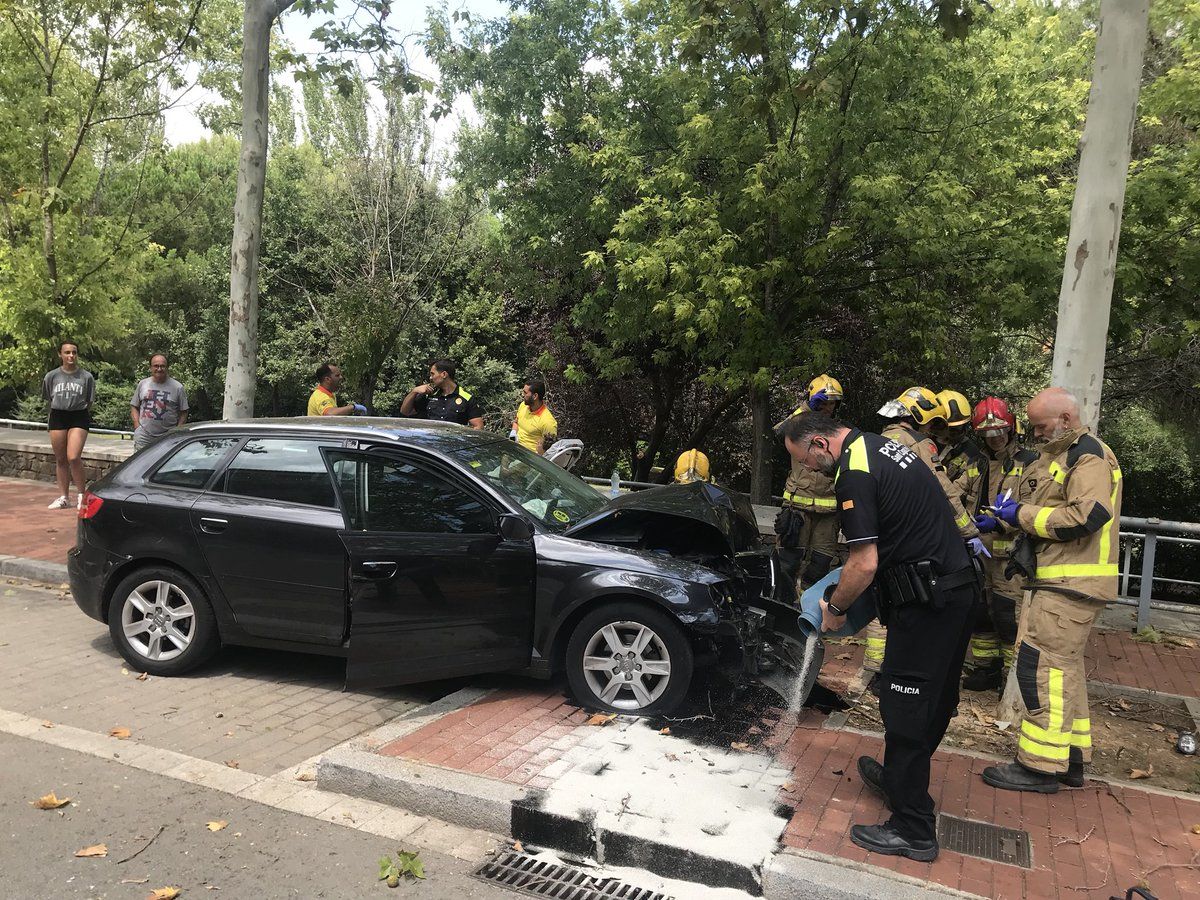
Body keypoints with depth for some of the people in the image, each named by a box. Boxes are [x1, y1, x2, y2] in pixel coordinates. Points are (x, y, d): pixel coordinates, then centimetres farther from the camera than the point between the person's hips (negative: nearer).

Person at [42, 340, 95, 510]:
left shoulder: (86, 377, -2)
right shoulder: (52, 376, 3)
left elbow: (89, 402, 4)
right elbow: (49, 399, 13)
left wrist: (80, 414, 3)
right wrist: (60, 413, 12)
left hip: (79, 417, -3)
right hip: (57, 416, 3)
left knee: (73, 457, -15)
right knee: (60, 459, 8)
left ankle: (81, 495, 1)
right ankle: (63, 497, 17)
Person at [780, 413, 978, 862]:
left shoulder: (853, 474, -19)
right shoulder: (879, 445, 11)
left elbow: (864, 564, -21)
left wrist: (834, 608, -4)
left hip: (926, 602, -10)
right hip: (958, 585, 10)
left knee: (906, 708, -1)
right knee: (933, 701, 21)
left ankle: (912, 832, 9)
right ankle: (899, 778, 39)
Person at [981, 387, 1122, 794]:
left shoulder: (1090, 456, -13)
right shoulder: (1063, 455, 19)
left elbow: (1085, 517, -24)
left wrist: (1023, 514, -16)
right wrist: (1019, 518, 9)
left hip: (1070, 585, -11)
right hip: (1057, 579, 11)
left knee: (1042, 667, -9)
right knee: (1063, 667, 16)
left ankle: (1040, 765, -3)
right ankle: (1070, 758, 26)